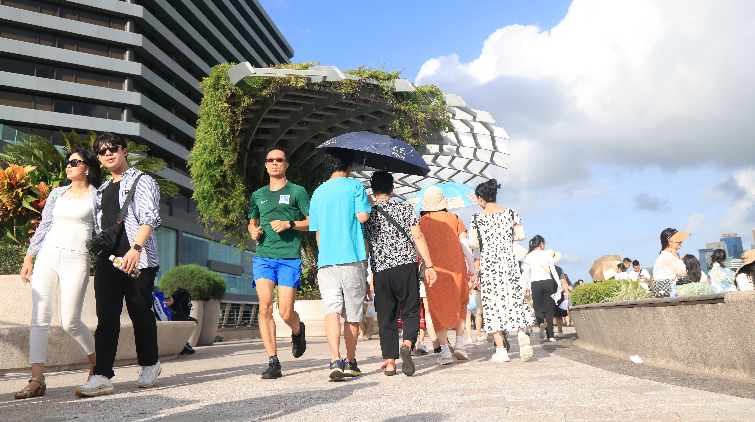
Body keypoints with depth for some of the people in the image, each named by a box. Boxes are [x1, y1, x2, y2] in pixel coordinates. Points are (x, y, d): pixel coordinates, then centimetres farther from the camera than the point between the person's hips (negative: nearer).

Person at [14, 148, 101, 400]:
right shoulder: (57, 193, 17)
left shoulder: (97, 196, 5)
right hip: (47, 257, 4)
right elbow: (43, 226, 18)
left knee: (70, 322, -8)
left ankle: (96, 359, 18)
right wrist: (28, 258, 12)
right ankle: (37, 380, -4)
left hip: (76, 259, -4)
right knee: (39, 318, -5)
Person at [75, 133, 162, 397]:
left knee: (141, 314, 3)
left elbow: (149, 218, -12)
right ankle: (102, 377, -6)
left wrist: (135, 248, -24)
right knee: (106, 316, -3)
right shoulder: (103, 189, 22)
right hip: (107, 259, 6)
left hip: (136, 259, -5)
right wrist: (98, 251, 17)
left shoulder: (142, 182, 1)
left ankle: (149, 365, 22)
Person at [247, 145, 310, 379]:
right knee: (265, 307, -10)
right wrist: (254, 232, 7)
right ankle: (273, 362, -3)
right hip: (263, 256, 3)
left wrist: (289, 224, -10)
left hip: (289, 257, -3)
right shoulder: (258, 195, 19)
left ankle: (298, 330, 30)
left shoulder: (297, 191, 7)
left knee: (286, 313, -6)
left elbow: (313, 222, 4)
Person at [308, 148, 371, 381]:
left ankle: (335, 360, -22)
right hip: (352, 258, -2)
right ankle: (350, 362, 20)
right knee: (352, 314, 9)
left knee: (332, 310, -5)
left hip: (325, 259, 3)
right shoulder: (354, 185, 2)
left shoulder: (318, 192, 15)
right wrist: (368, 205, 11)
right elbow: (362, 216, -10)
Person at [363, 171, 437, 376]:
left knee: (386, 317, 9)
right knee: (411, 311, 9)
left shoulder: (368, 214, 7)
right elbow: (418, 237, -4)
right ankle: (407, 344, -17)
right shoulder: (405, 208, 5)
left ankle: (389, 361, 7)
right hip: (406, 266, -1)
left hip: (380, 271, 1)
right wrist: (429, 266, -2)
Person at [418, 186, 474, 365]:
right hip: (456, 267, 2)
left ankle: (445, 351, 1)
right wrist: (471, 264, 5)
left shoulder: (421, 222, 1)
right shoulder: (454, 218, 6)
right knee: (459, 304, 18)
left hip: (433, 269, -2)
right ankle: (459, 344, 10)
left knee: (438, 309, 5)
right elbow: (464, 242, 1)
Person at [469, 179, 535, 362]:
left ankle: (501, 349, 2)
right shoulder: (510, 213, 2)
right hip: (509, 261, 2)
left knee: (493, 303, 3)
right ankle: (522, 335, -12)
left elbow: (472, 243, -7)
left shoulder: (477, 217, -3)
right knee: (514, 299, 12)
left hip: (488, 263, -2)